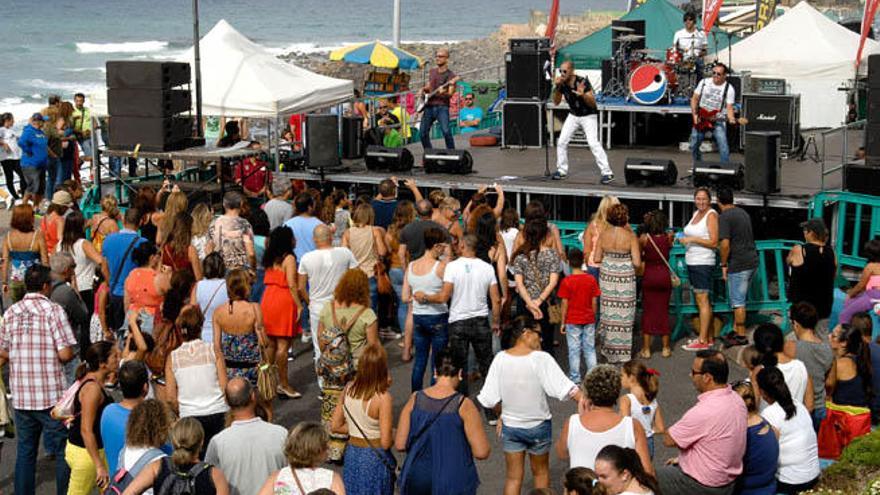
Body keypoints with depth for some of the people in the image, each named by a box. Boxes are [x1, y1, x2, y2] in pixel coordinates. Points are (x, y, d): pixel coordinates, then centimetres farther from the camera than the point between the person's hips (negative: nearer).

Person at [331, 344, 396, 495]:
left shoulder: (348, 390, -5)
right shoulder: (383, 398, -21)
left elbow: (335, 427, 5)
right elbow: (385, 443, -20)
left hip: (352, 455, 5)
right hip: (375, 458, -5)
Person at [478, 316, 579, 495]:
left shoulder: (501, 359, -12)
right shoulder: (541, 359, -21)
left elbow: (490, 399, -8)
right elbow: (565, 388, -24)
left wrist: (503, 413, 9)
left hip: (510, 426, 2)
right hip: (538, 426, -2)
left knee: (513, 477, 12)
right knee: (541, 472, 21)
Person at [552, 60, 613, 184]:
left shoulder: (583, 82, -25)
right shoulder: (562, 84, -9)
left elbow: (593, 103, -26)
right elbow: (556, 102, -3)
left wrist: (583, 95, -46)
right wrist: (557, 87, -19)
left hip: (588, 116, -6)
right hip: (573, 116, 6)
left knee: (593, 143, -19)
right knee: (561, 142, 2)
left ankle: (607, 173, -17)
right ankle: (562, 171, 18)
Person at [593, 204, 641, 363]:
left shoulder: (603, 235, -6)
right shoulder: (630, 236, -14)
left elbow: (597, 259, -1)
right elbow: (637, 262, -13)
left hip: (607, 276, 3)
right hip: (625, 277, -3)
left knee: (608, 311, 14)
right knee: (624, 314, 7)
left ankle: (608, 348, 20)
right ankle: (622, 352, 12)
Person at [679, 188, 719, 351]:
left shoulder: (712, 215, -9)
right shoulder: (696, 213, 15)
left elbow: (714, 243, -15)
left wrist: (692, 239, -19)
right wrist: (683, 239, 12)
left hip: (703, 263, -9)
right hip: (692, 262, 9)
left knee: (703, 300, -7)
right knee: (700, 301, 11)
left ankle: (703, 341, -6)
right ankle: (708, 337, 17)